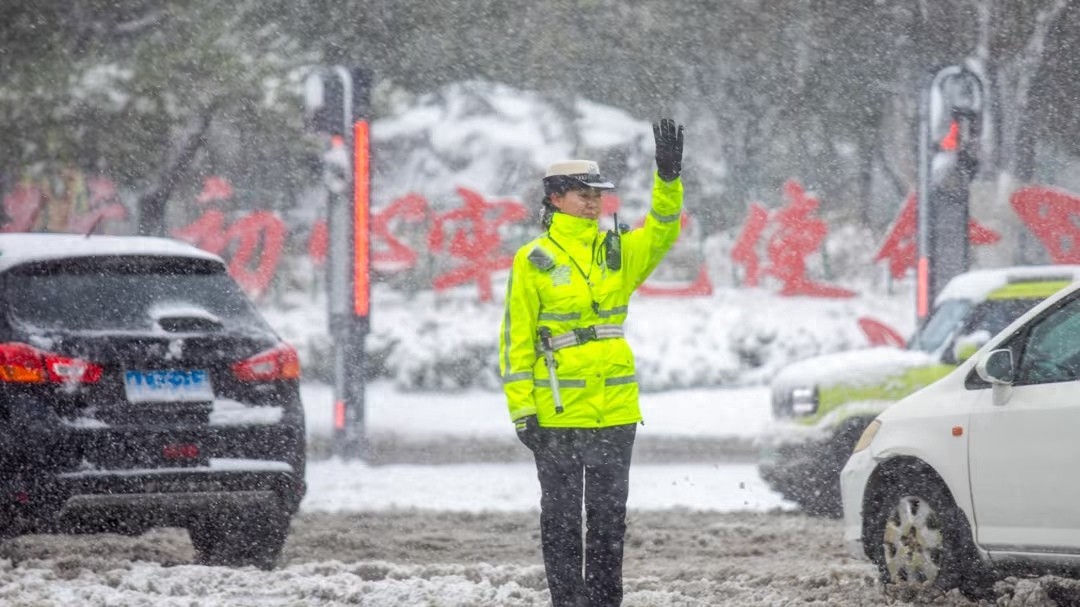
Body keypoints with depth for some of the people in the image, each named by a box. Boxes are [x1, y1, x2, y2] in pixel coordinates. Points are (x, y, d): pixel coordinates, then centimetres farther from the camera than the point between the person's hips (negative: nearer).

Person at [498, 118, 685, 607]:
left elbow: (662, 230, -6)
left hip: (615, 410, 4)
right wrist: (522, 408, -9)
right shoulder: (533, 261, -3)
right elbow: (516, 338, -4)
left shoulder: (618, 252, 9)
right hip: (557, 413, -4)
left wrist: (668, 176, -22)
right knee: (562, 516, 3)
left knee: (609, 515, 9)